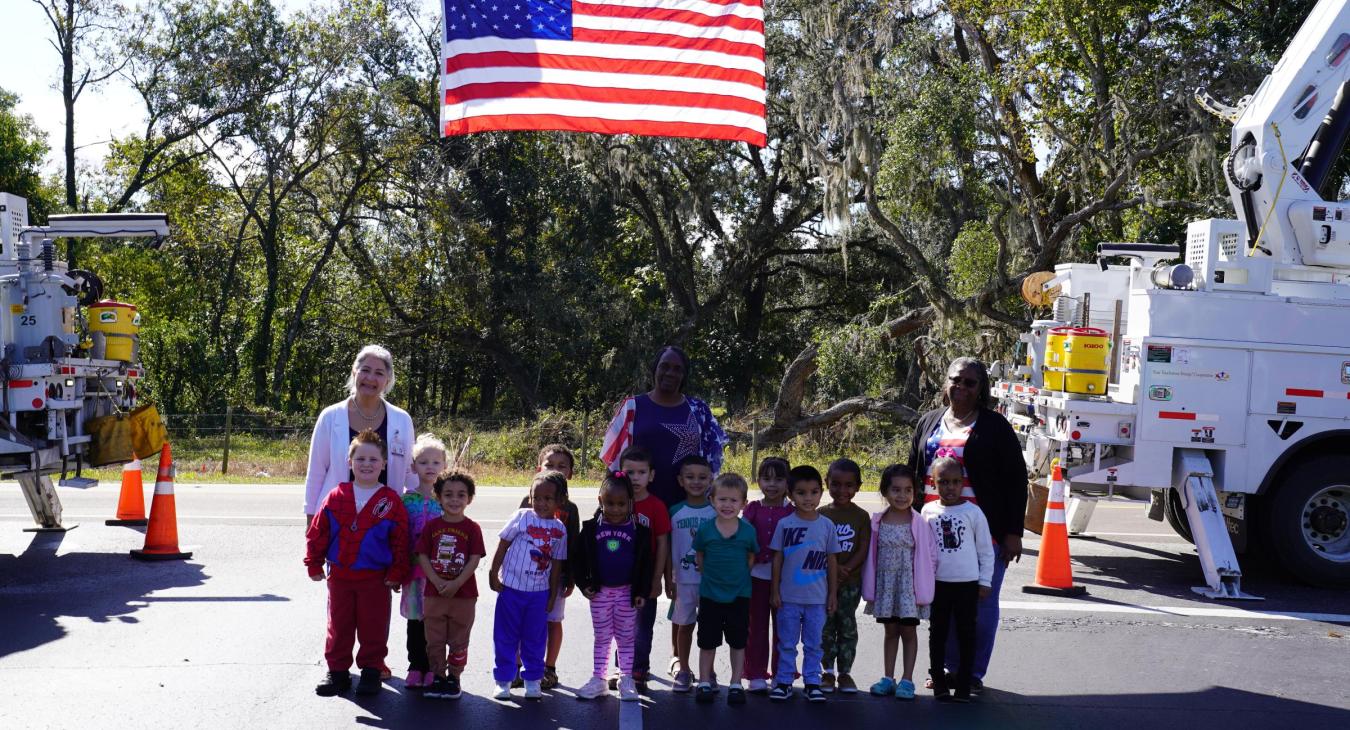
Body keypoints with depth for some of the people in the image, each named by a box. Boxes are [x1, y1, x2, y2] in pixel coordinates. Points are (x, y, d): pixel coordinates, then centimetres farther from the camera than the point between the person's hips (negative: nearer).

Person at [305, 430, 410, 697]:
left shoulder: (391, 502, -5)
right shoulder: (336, 497, -1)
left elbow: (400, 541, -3)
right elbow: (317, 532, 4)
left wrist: (396, 574, -4)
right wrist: (314, 565, 4)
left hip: (376, 579, -2)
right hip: (339, 576, 2)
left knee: (373, 627, 6)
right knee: (339, 626, 11)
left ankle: (371, 670, 19)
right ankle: (337, 671, 22)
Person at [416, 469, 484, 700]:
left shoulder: (472, 528, -3)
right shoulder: (432, 526, 1)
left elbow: (474, 560, -8)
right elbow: (422, 556, -3)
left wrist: (456, 584, -17)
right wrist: (438, 582, -15)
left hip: (464, 594, -1)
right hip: (434, 593, 1)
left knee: (458, 640, 8)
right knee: (434, 639, 9)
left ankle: (453, 677, 20)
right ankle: (438, 677, 22)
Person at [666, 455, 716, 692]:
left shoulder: (716, 512, -1)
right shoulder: (675, 511, 0)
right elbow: (667, 550, 3)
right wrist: (668, 581, 0)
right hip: (683, 579, 0)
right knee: (684, 625, 8)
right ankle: (683, 670, 20)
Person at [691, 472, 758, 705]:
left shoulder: (748, 530, -8)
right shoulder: (705, 529, -9)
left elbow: (752, 557, 6)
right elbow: (699, 557, 5)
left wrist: (740, 576, 1)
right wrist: (711, 576, 1)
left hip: (739, 595, 0)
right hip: (710, 595, 0)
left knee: (738, 642, 9)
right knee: (708, 641, 9)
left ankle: (735, 684, 20)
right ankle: (704, 683, 21)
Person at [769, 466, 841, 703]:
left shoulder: (826, 525, 0)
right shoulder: (785, 524, -3)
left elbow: (831, 561, 5)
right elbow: (777, 559, 1)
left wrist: (832, 594, 5)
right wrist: (775, 591, -1)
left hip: (817, 597, 1)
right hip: (789, 596, -1)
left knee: (813, 644, 9)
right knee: (787, 643, 8)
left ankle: (812, 682, 18)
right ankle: (784, 681, 18)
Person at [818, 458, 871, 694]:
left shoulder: (861, 516, 0)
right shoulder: (821, 514, 1)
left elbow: (863, 550, -5)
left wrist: (846, 569, -18)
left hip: (851, 581, 0)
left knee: (847, 626, 5)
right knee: (826, 626, 5)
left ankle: (845, 672, 14)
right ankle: (828, 671, 15)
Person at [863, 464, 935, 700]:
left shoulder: (918, 523, -9)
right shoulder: (878, 522, -2)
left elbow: (930, 555, -6)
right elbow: (870, 555, 3)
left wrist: (922, 584, -7)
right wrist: (870, 587, 1)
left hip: (909, 585, -2)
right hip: (885, 585, 3)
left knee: (909, 631, 5)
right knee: (890, 630, 13)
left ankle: (907, 680, 13)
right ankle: (888, 678, 20)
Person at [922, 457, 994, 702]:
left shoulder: (973, 512, -5)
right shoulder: (929, 511, 1)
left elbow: (986, 550, 0)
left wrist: (985, 581, -1)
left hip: (967, 583, -2)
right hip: (937, 582, 2)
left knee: (966, 633, 3)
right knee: (937, 632, 9)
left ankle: (963, 685, 10)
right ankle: (939, 682, 19)